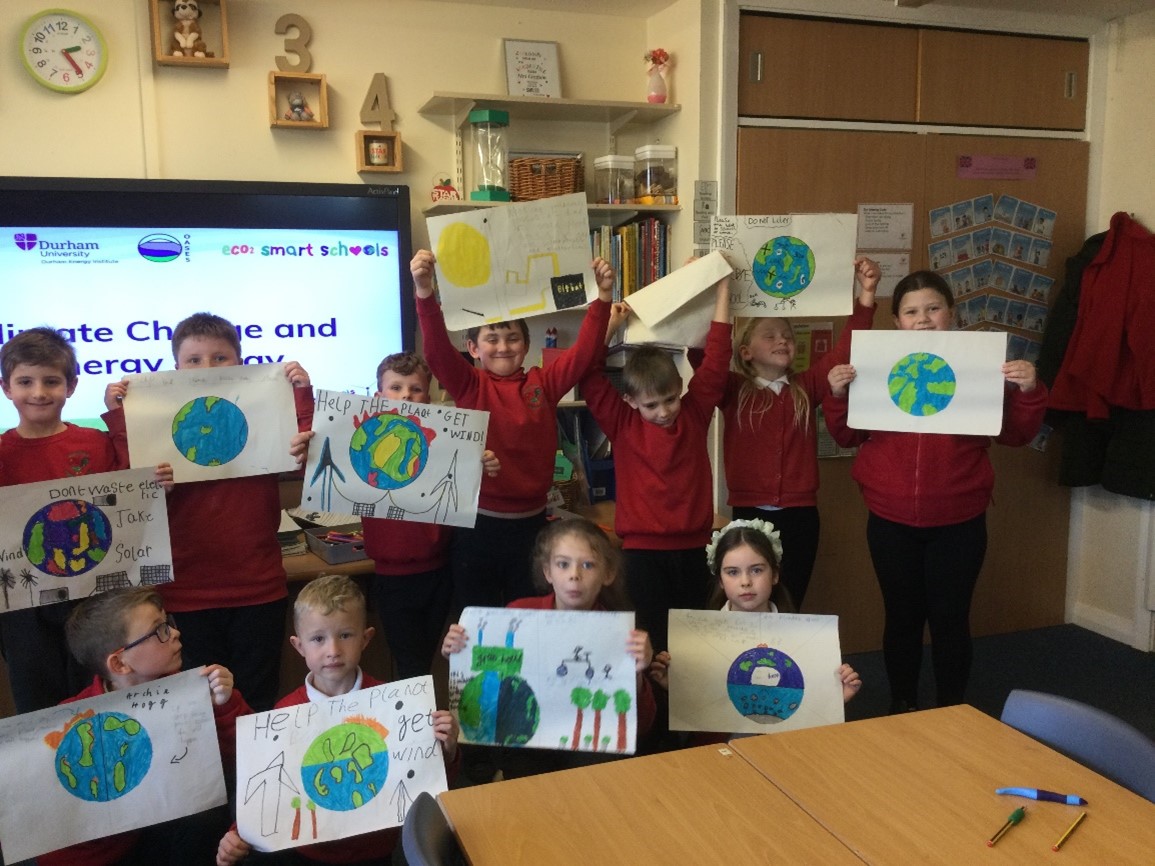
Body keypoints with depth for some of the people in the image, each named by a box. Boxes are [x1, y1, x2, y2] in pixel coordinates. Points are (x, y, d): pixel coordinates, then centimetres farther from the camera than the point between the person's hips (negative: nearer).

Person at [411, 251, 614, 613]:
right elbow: (437, 350, -17)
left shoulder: (544, 383, 3)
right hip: (478, 524, -2)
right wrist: (424, 292, -32)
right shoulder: (469, 385, -3)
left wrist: (602, 298, -20)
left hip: (532, 521, 2)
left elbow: (583, 352, -7)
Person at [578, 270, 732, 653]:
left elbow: (716, 359, 1)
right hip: (643, 549, -2)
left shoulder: (695, 413, 2)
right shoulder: (622, 425, -3)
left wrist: (721, 289, 0)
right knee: (651, 642, 2)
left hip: (692, 548, 3)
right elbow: (590, 376, -7)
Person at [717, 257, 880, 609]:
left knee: (789, 606, 11)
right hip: (749, 513, -2)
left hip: (800, 515, 2)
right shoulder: (733, 390, 0)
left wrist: (866, 294, -12)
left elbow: (845, 350, -2)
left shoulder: (806, 387, 7)